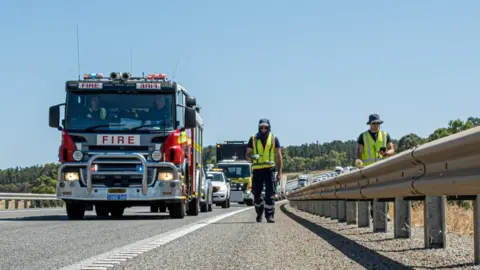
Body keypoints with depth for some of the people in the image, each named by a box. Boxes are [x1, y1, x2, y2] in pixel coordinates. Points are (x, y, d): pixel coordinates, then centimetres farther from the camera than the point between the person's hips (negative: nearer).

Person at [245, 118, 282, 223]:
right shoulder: (253, 139, 9)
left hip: (269, 169, -1)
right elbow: (247, 155, 9)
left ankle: (270, 215, -6)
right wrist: (251, 157, -16)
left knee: (270, 194, -8)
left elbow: (278, 156, 8)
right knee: (256, 194, 6)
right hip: (257, 170, 1)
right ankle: (259, 213, 27)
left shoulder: (274, 139, 7)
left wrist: (279, 172, 2)